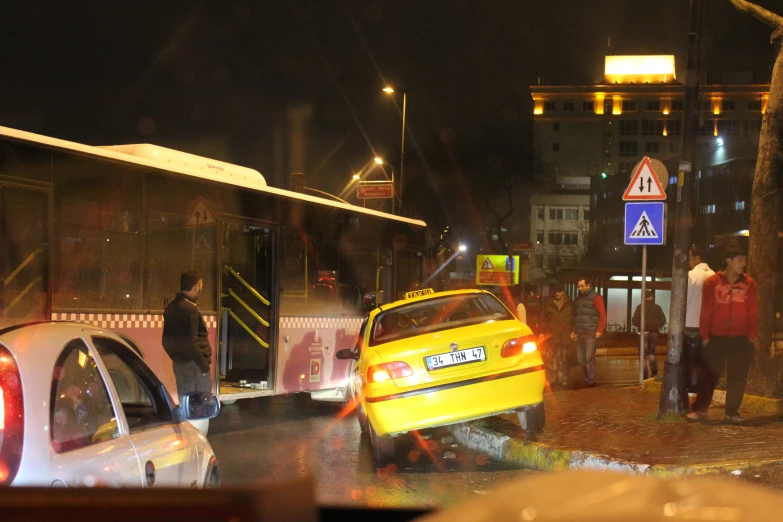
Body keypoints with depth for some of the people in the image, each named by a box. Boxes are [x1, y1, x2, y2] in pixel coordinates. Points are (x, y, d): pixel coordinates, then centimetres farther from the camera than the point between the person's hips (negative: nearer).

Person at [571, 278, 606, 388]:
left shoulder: (595, 297, -5)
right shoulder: (578, 298, 17)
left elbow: (602, 315, -10)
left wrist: (599, 331, -16)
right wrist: (574, 331, 19)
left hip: (591, 333, -7)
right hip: (580, 333, 7)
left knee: (589, 358, -8)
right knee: (581, 358, 8)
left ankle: (591, 381, -1)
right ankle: (587, 378, 21)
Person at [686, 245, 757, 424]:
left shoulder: (749, 283, 5)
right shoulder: (712, 282, 0)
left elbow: (753, 312, 5)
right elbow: (706, 311, -1)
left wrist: (751, 336, -2)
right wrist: (705, 336, -4)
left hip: (741, 340, 2)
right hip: (716, 338, -2)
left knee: (738, 377, 5)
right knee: (708, 375, 0)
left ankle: (732, 412, 14)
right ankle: (700, 409, 7)